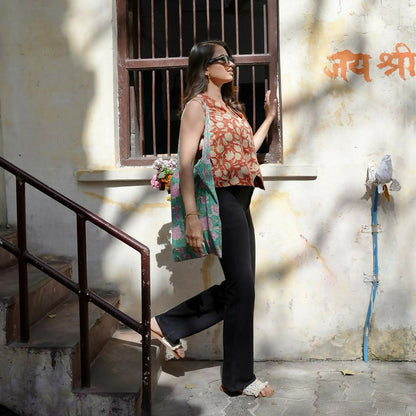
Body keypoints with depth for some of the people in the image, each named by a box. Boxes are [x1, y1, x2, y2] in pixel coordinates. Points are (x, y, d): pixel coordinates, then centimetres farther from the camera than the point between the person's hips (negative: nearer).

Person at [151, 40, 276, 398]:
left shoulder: (230, 106, 20)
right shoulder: (198, 106, -6)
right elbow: (186, 163, -14)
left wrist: (270, 118, 26)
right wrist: (191, 215, -23)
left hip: (241, 203, 9)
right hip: (223, 201, -9)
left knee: (237, 287, 10)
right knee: (242, 287, -4)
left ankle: (169, 324, 20)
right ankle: (240, 378, 9)